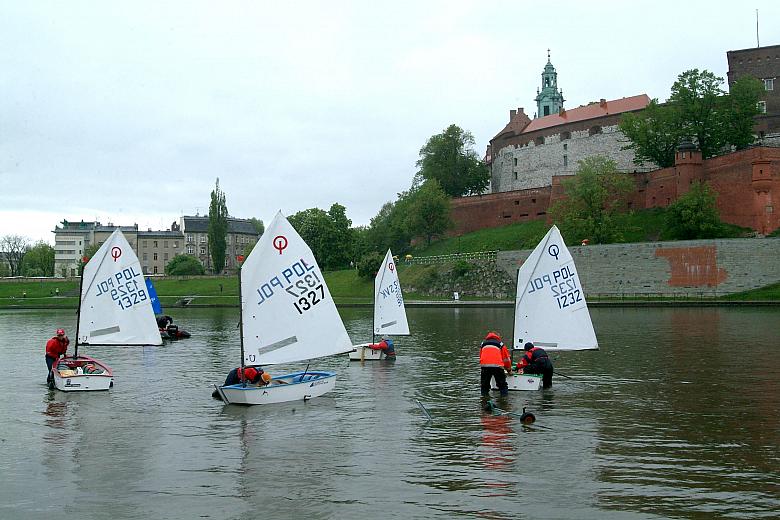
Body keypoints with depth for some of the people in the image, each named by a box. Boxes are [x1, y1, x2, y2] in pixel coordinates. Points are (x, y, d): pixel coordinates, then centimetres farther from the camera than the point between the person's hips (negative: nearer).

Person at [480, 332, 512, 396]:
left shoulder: (483, 344, 29)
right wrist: (509, 370, 39)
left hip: (484, 365, 2)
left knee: (484, 385, 16)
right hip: (497, 365, -2)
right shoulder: (500, 344, 22)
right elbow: (506, 359, 26)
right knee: (502, 385, 10)